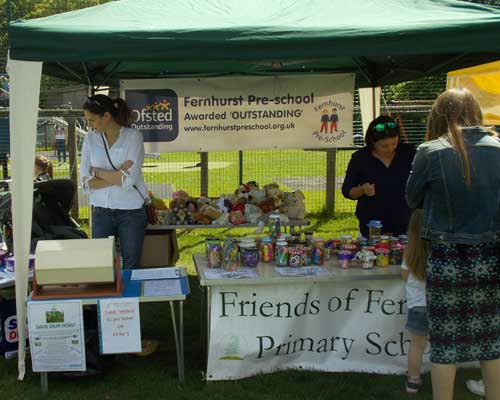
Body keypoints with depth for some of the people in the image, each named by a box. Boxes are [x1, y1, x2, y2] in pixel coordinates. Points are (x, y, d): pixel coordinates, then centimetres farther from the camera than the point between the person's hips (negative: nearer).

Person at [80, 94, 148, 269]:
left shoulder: (133, 136, -9)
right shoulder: (90, 138, 2)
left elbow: (129, 180, -18)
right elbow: (86, 182, -5)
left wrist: (97, 171, -8)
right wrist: (117, 176, -15)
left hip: (131, 211, -3)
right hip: (101, 212, 3)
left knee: (130, 268, 7)